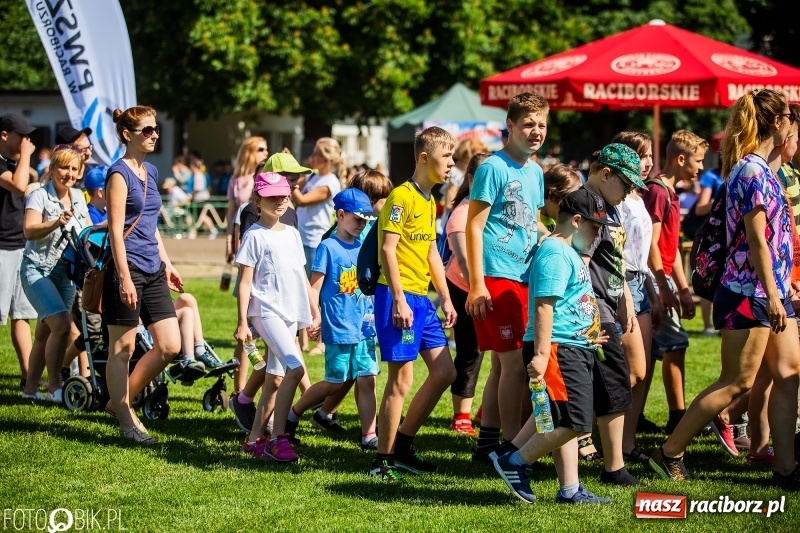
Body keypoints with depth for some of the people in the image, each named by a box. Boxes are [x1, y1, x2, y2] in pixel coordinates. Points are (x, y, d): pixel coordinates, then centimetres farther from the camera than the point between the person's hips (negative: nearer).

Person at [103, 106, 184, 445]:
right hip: (128, 268, -8)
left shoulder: (150, 172, 14)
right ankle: (126, 420, 9)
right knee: (123, 347, 2)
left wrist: (166, 263, 20)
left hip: (153, 271, 8)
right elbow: (116, 230, -14)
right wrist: (125, 278, -19)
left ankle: (121, 401, 19)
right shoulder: (119, 173, -10)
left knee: (170, 346, 4)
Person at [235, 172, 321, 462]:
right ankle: (278, 438, -16)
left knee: (277, 378, 8)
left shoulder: (292, 234, 15)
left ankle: (255, 439, 15)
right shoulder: (255, 236, -5)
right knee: (296, 368, -20)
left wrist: (315, 313, 18)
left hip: (291, 313, 7)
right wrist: (242, 323, -12)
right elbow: (245, 282, -7)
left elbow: (302, 277, 20)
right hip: (266, 310, -7)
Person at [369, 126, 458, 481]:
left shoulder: (430, 202, 16)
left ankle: (402, 446, 18)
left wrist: (446, 298, 20)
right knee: (401, 378, -7)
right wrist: (399, 300, -20)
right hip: (398, 296, -9)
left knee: (445, 372, 8)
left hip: (422, 298, 9)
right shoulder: (402, 197, -11)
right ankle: (384, 461, 0)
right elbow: (387, 249, -16)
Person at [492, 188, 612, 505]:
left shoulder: (570, 253, 19)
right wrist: (541, 354, -27)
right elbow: (544, 305, -22)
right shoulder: (555, 253, -14)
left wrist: (590, 335, 39)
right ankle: (515, 463, -4)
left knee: (567, 424, 10)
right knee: (572, 422, -14)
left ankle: (570, 489, 13)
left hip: (576, 348, 11)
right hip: (557, 349, -11)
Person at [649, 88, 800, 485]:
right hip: (750, 292, -10)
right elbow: (757, 241, -20)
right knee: (737, 383, -4)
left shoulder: (760, 169, 13)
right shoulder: (753, 171, -16)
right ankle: (669, 453, 3)